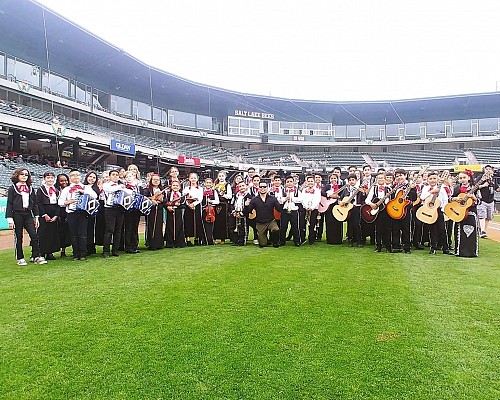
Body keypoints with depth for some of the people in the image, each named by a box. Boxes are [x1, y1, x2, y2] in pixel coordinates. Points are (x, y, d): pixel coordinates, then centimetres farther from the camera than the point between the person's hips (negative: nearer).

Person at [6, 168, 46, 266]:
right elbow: (9, 205, -2)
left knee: (34, 235, -7)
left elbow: (34, 204, 14)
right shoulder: (12, 189, 1)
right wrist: (10, 219, -9)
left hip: (28, 214, 3)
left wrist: (36, 217, 9)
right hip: (17, 215, -3)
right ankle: (20, 258, 13)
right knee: (18, 237, 4)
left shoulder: (30, 189, 12)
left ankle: (37, 256, -2)